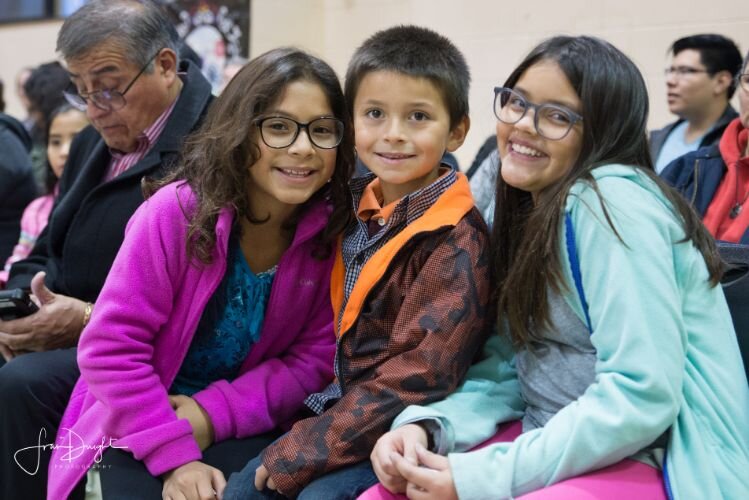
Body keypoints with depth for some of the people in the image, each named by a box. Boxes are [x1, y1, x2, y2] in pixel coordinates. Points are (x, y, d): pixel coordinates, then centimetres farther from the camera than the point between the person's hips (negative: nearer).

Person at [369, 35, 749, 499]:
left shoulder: (610, 203, -17)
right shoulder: (528, 206, 8)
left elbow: (641, 397, -24)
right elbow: (515, 365, 7)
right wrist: (425, 426, -11)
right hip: (560, 443, 7)